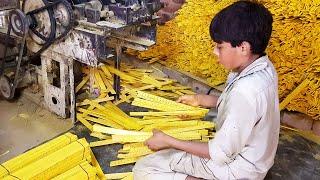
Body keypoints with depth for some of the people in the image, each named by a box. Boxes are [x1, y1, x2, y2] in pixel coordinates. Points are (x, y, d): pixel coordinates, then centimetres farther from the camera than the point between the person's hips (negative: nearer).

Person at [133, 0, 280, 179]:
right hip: (243, 150, 9)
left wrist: (169, 142, -21)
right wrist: (201, 100, 8)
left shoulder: (246, 90, -35)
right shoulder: (262, 67, -6)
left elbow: (221, 153, -26)